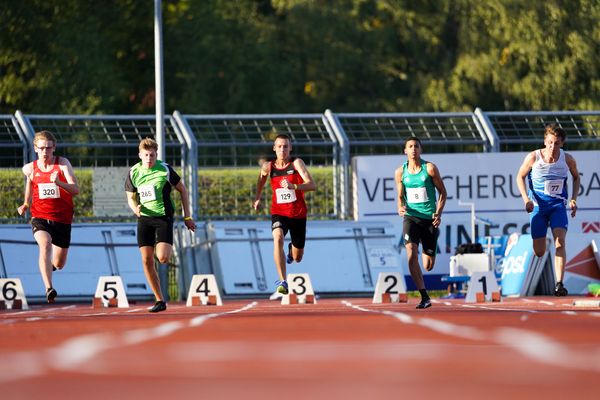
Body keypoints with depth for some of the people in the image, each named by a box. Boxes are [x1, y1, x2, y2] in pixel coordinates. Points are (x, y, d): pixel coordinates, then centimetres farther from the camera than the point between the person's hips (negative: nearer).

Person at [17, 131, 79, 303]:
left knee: (59, 264, 10)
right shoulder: (30, 169, 1)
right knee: (45, 245, -32)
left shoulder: (63, 164, -6)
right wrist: (25, 204, 22)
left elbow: (75, 190, -16)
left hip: (62, 218, 1)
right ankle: (49, 289, -42)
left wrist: (58, 182, -33)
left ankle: (48, 264, 50)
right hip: (40, 217, 0)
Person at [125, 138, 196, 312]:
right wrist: (135, 208, -12)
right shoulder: (133, 173, 1)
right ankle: (160, 300, 5)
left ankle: (166, 247, 20)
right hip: (144, 218, 3)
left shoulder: (165, 169, -7)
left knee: (162, 257, -20)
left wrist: (187, 216, 2)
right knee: (146, 260, -4)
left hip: (163, 217, -3)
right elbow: (131, 198, 12)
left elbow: (182, 190, 4)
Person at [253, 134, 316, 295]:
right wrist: (258, 197, 22)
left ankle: (291, 250, 53)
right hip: (279, 213, 0)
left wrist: (293, 186, -39)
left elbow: (312, 185, -25)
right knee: (278, 238, -33)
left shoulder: (296, 163, -13)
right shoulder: (268, 167, -4)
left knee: (297, 258, 12)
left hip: (298, 215, 0)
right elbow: (261, 178, 22)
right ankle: (282, 282, -35)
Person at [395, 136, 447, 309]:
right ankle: (424, 297, -19)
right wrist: (400, 207, -8)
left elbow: (443, 192, 3)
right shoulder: (400, 172, 4)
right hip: (411, 217, 1)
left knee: (428, 266, 3)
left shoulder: (429, 168, -3)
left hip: (429, 219, -1)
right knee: (411, 254, -23)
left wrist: (438, 213, -11)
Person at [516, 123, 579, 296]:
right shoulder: (533, 157, -13)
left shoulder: (568, 160, -9)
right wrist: (526, 199, -10)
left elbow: (576, 177, 11)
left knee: (560, 241, -22)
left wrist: (573, 199, 0)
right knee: (539, 252, 1)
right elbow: (520, 177, 2)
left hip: (558, 205, 0)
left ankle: (559, 284, -27)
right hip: (538, 205, 0)